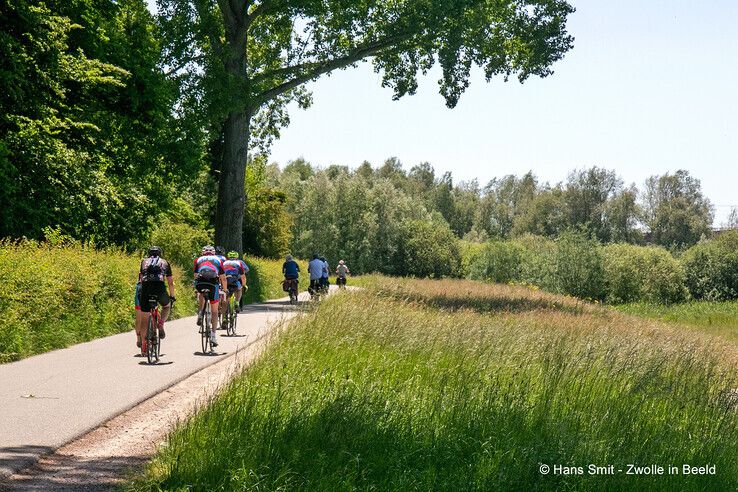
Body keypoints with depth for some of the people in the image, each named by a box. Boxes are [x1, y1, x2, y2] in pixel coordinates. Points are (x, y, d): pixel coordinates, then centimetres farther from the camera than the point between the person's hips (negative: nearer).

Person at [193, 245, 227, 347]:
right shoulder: (218, 260, 27)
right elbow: (223, 278, 25)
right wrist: (225, 290, 40)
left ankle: (200, 313, 17)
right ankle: (213, 335, 4)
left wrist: (197, 288, 47)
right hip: (213, 283, -1)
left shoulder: (198, 260, 28)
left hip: (200, 283, 1)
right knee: (214, 311, 11)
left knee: (201, 295, 38)